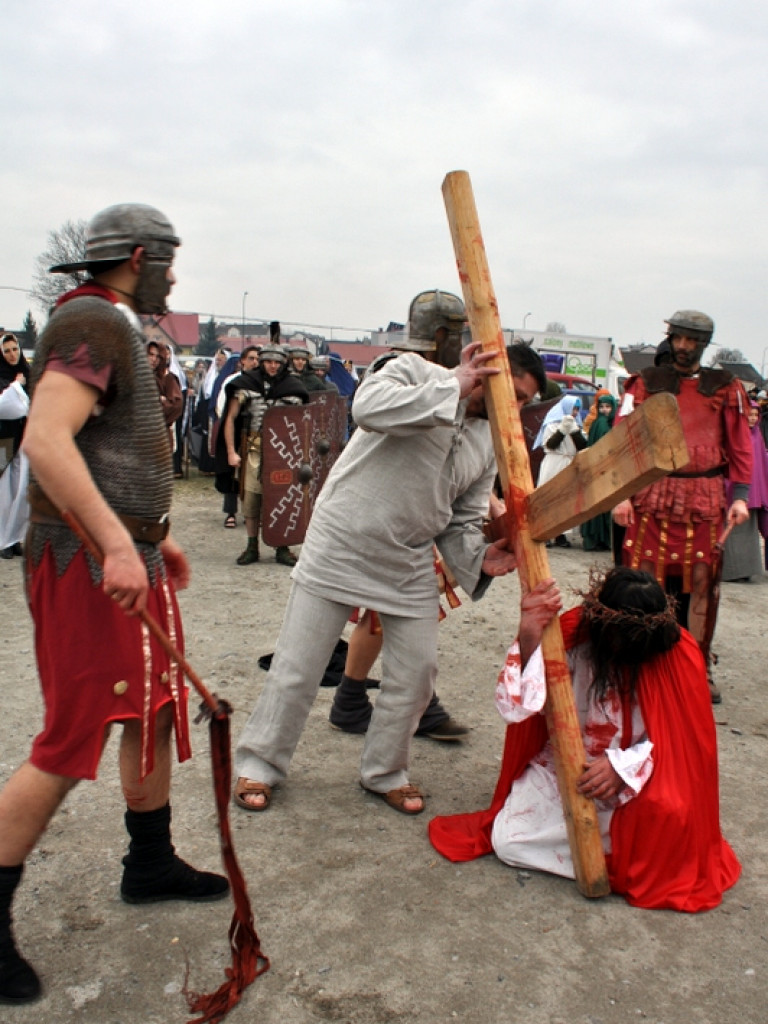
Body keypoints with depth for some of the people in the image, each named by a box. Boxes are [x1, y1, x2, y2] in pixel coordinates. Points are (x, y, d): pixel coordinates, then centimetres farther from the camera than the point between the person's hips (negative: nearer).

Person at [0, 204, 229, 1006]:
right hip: (87, 562, -10)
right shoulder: (92, 322, -13)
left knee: (155, 710, 16)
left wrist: (154, 538, 25)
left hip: (128, 555, 10)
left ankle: (150, 865, 32)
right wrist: (117, 543, -32)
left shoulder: (116, 329, 19)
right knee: (72, 745, -6)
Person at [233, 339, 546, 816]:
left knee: (417, 671, 7)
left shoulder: (490, 444, 9)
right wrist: (454, 388, -26)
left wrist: (479, 557, -10)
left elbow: (462, 521, 10)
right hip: (339, 545, -5)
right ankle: (260, 763, 23)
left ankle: (386, 772, 29)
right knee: (298, 666, 3)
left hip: (410, 564, 6)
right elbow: (369, 406, -29)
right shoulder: (414, 372, -7)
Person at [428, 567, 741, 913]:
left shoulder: (679, 653, -17)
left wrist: (624, 765, -27)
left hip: (637, 776, -1)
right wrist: (529, 639, -41)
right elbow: (516, 708, -24)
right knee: (508, 841, -13)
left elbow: (685, 738, -11)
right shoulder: (572, 633, -18)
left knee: (669, 810, -34)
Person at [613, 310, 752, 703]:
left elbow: (740, 445, 12)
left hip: (705, 500, 2)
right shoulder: (645, 383, 7)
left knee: (700, 583, 3)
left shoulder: (725, 388, 12)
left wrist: (739, 495, 2)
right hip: (652, 497, -1)